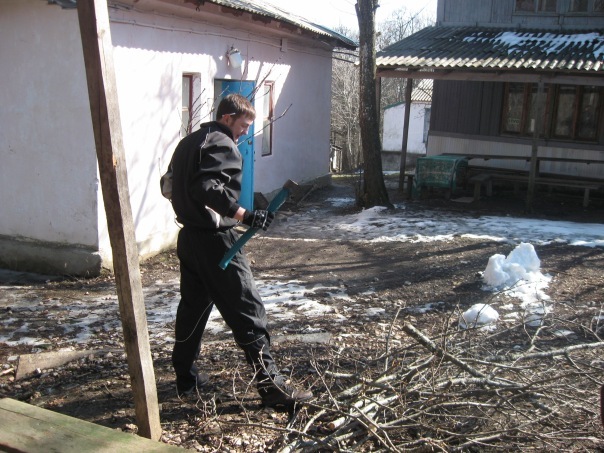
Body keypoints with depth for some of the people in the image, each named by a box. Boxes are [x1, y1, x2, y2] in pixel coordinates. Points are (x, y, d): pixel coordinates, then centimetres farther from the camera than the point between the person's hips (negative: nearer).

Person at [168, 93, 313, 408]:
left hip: (189, 237, 10)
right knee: (247, 310, -7)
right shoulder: (223, 146, -12)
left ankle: (185, 377, 28)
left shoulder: (188, 143, 17)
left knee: (192, 306, 18)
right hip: (215, 241, -10)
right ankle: (271, 384, -5)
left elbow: (171, 185, 22)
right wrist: (245, 215, -31)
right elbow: (208, 187, -27)